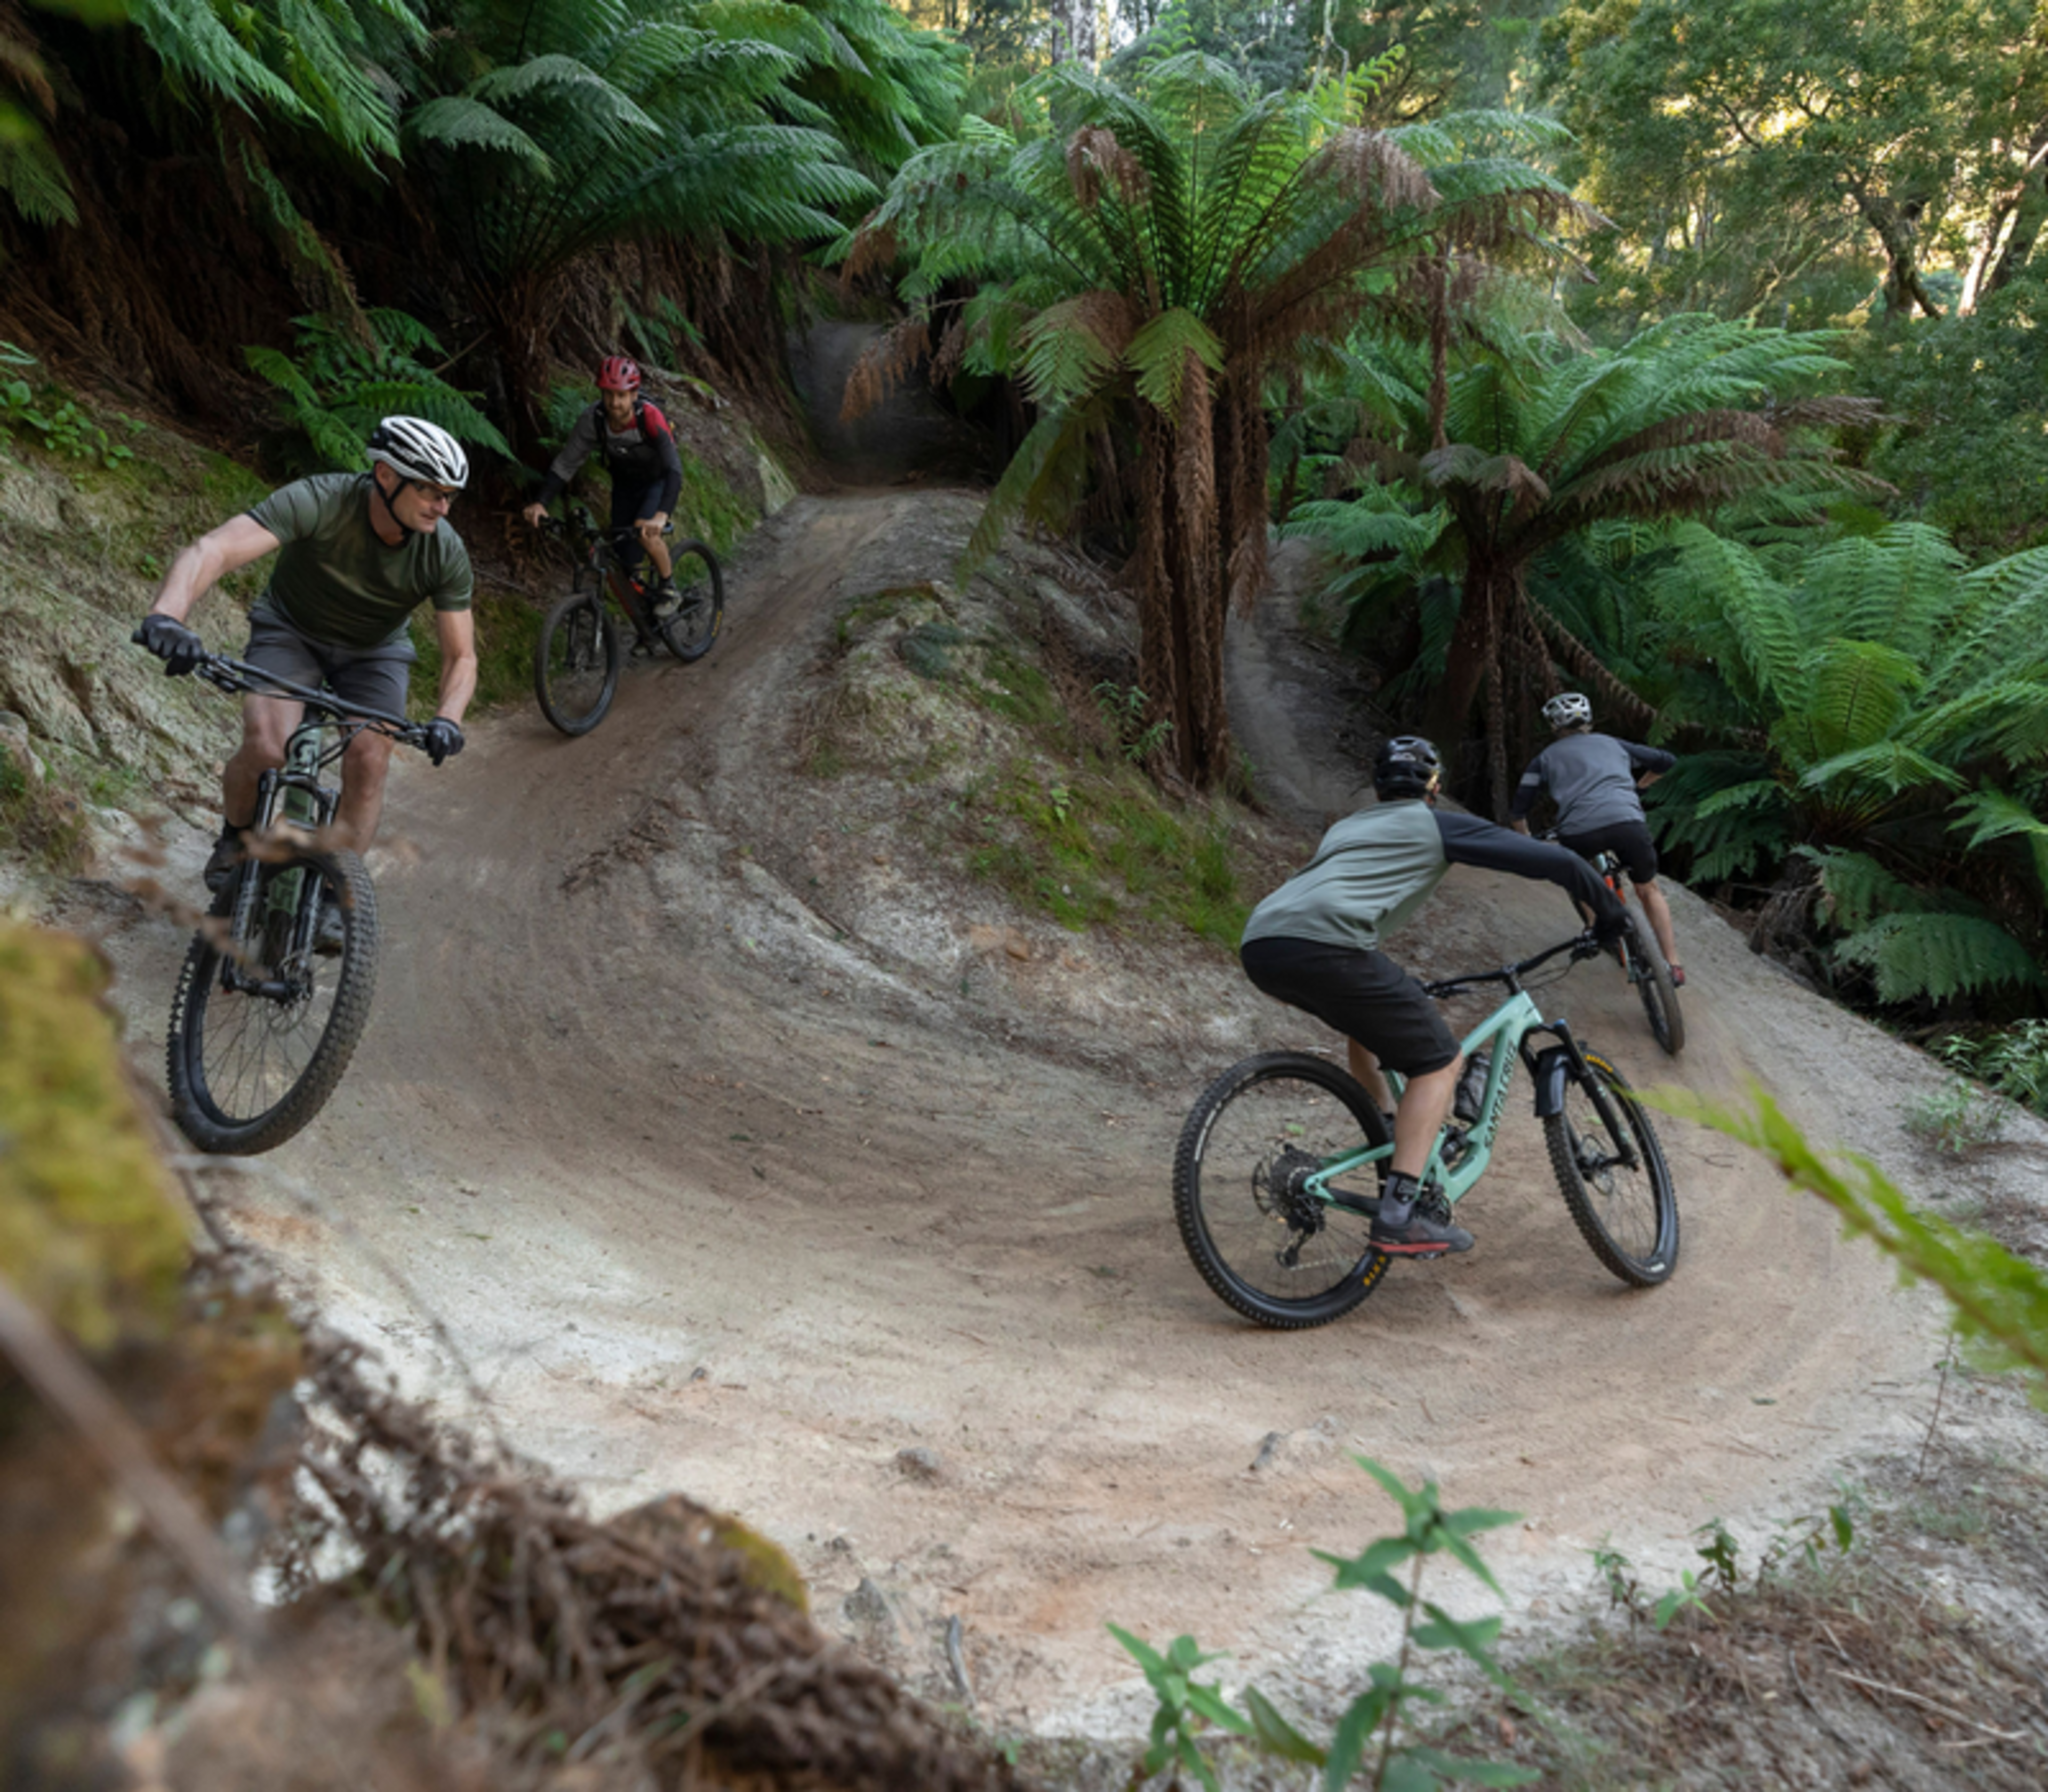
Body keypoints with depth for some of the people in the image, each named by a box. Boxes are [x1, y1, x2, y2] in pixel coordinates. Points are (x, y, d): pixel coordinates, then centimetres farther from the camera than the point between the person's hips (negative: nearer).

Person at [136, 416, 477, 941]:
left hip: (374, 652, 2)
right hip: (290, 633, -2)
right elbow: (211, 550, -44)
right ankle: (235, 840, 9)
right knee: (266, 749, -25)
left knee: (369, 760, -19)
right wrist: (166, 616, -63)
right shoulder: (319, 502, -34)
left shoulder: (446, 553, -23)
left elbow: (461, 657, -16)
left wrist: (447, 720, -37)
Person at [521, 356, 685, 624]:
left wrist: (662, 515, -59)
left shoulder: (650, 418, -35)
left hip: (659, 479, -4)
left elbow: (674, 470, -43)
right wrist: (540, 503, -37)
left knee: (645, 532, -32)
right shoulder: (593, 420, -25)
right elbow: (565, 464, -22)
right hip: (625, 482, 4)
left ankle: (668, 587, -6)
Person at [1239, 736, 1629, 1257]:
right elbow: (1555, 862, 17)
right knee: (1440, 1060, 4)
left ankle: (1388, 1144, 38)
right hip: (1323, 945, -8)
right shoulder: (1436, 825, 18)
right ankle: (1398, 1214, -7)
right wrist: (1611, 915, 34)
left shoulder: (1347, 827, 36)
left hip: (1258, 945, 8)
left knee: (1370, 1018, 34)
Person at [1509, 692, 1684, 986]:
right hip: (1628, 822, 1)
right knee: (1649, 891, 21)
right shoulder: (1612, 744, 29)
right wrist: (1638, 785, 53)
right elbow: (1666, 761, 37)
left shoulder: (1547, 757, 25)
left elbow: (1518, 810, 20)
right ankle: (1673, 965, 18)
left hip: (1579, 832, -1)